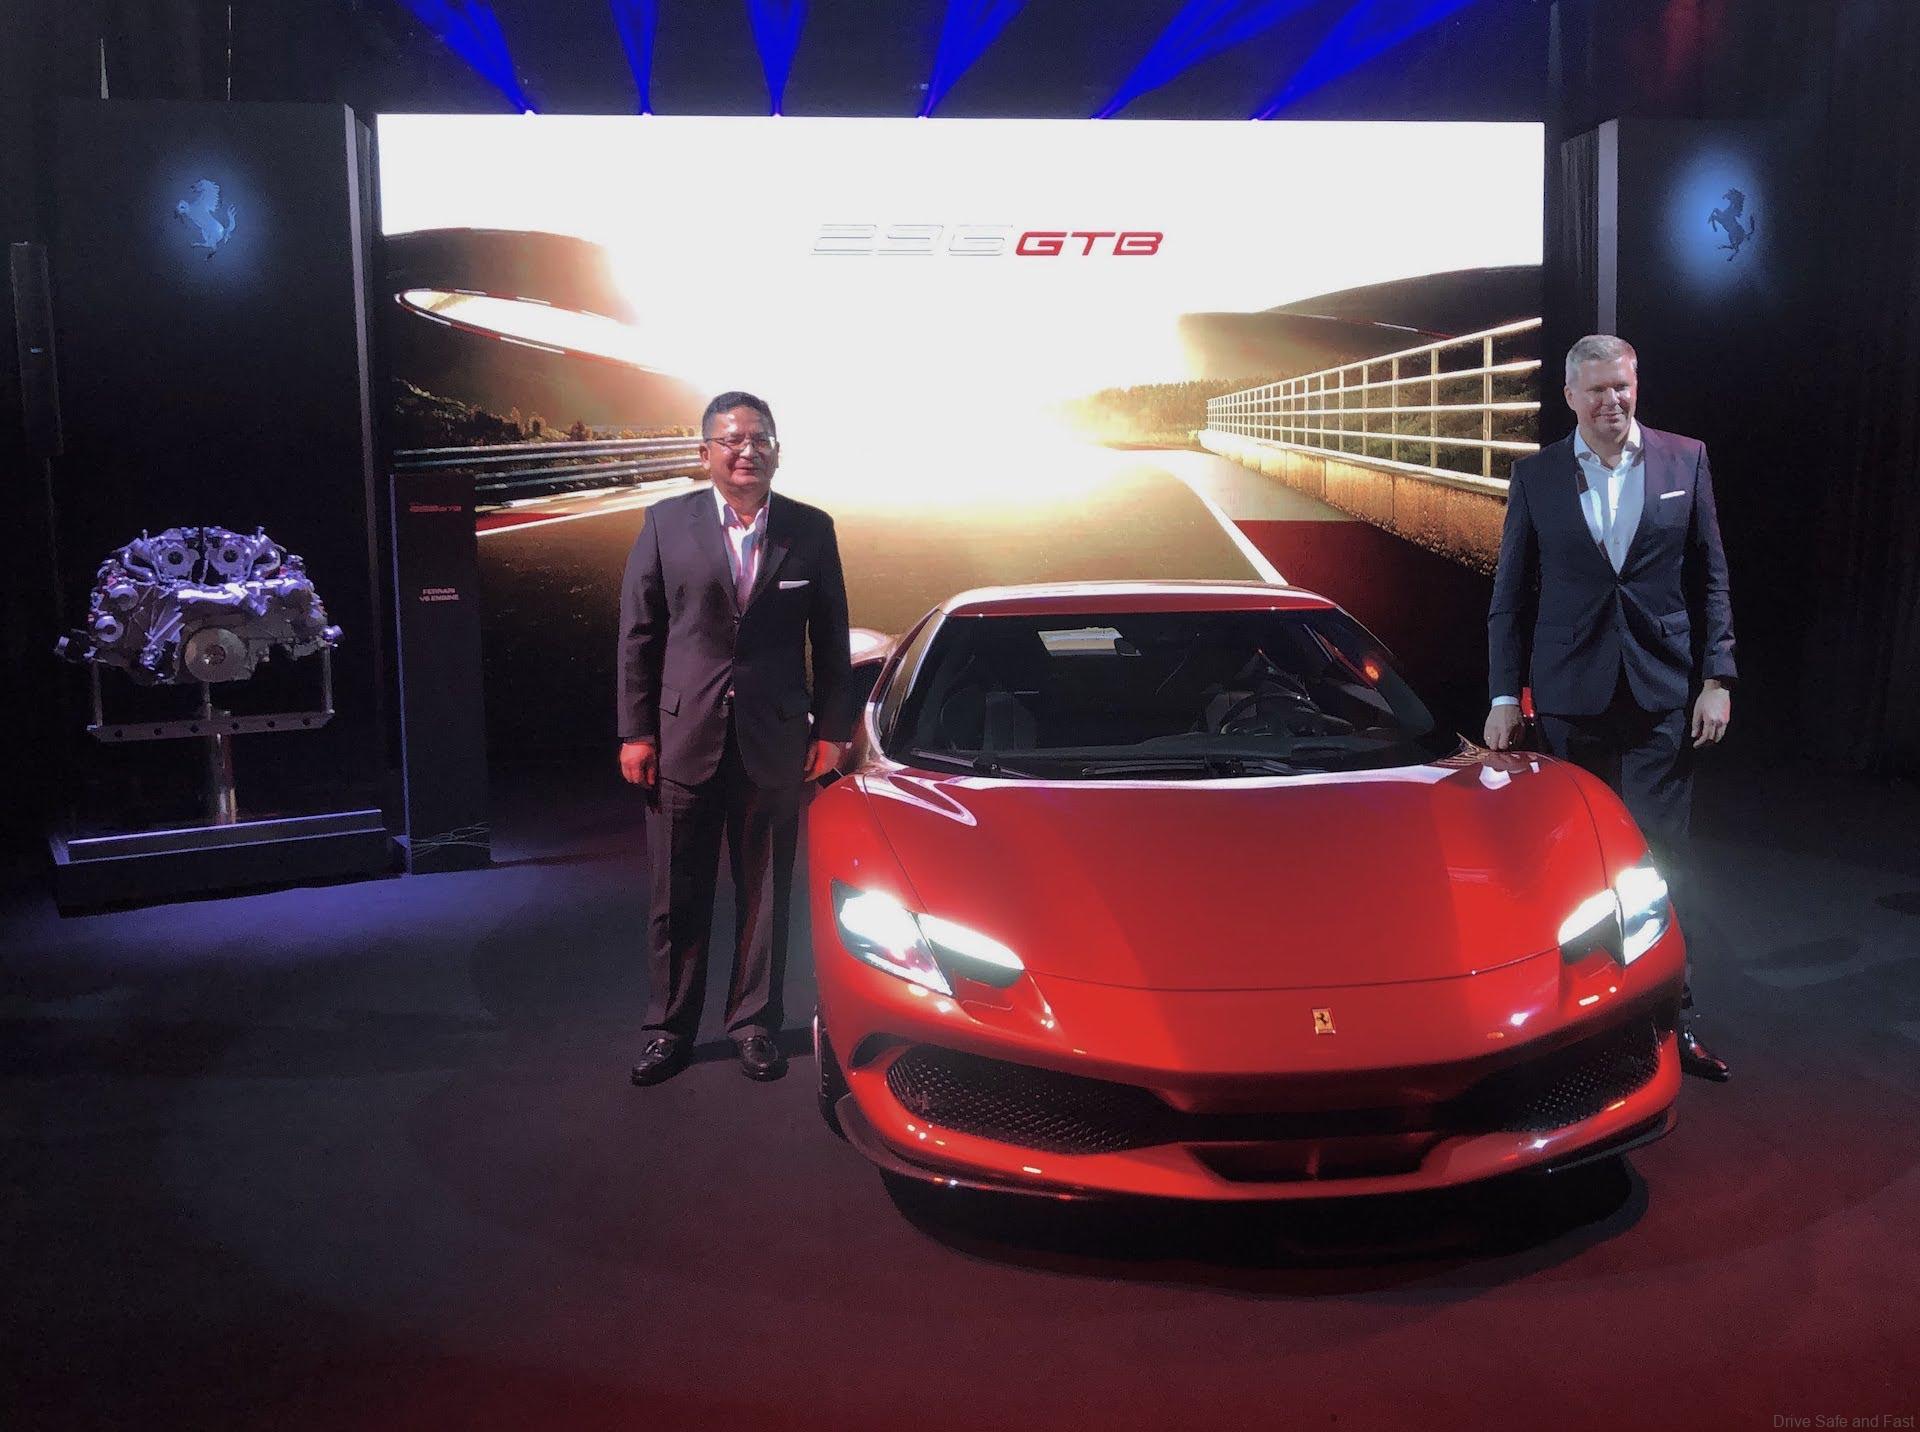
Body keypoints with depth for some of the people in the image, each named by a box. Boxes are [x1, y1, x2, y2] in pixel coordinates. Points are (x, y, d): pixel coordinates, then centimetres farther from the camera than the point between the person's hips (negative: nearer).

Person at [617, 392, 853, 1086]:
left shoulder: (811, 530, 2)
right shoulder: (666, 523, 0)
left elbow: (830, 639, 6)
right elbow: (638, 633, 1)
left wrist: (831, 730, 2)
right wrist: (635, 732, -3)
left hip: (775, 739, 1)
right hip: (684, 738, 0)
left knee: (765, 896, 10)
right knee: (678, 898, 9)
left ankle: (755, 1024, 25)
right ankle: (669, 1028, 24)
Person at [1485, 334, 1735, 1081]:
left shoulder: (1684, 459, 4)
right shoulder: (1536, 474, 2)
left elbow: (1710, 579, 5)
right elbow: (1510, 594, 4)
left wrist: (1717, 679, -2)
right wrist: (1504, 695, -1)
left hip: (1662, 694, 0)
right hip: (1572, 696, 0)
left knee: (1661, 861, 2)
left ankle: (1671, 1019, 11)